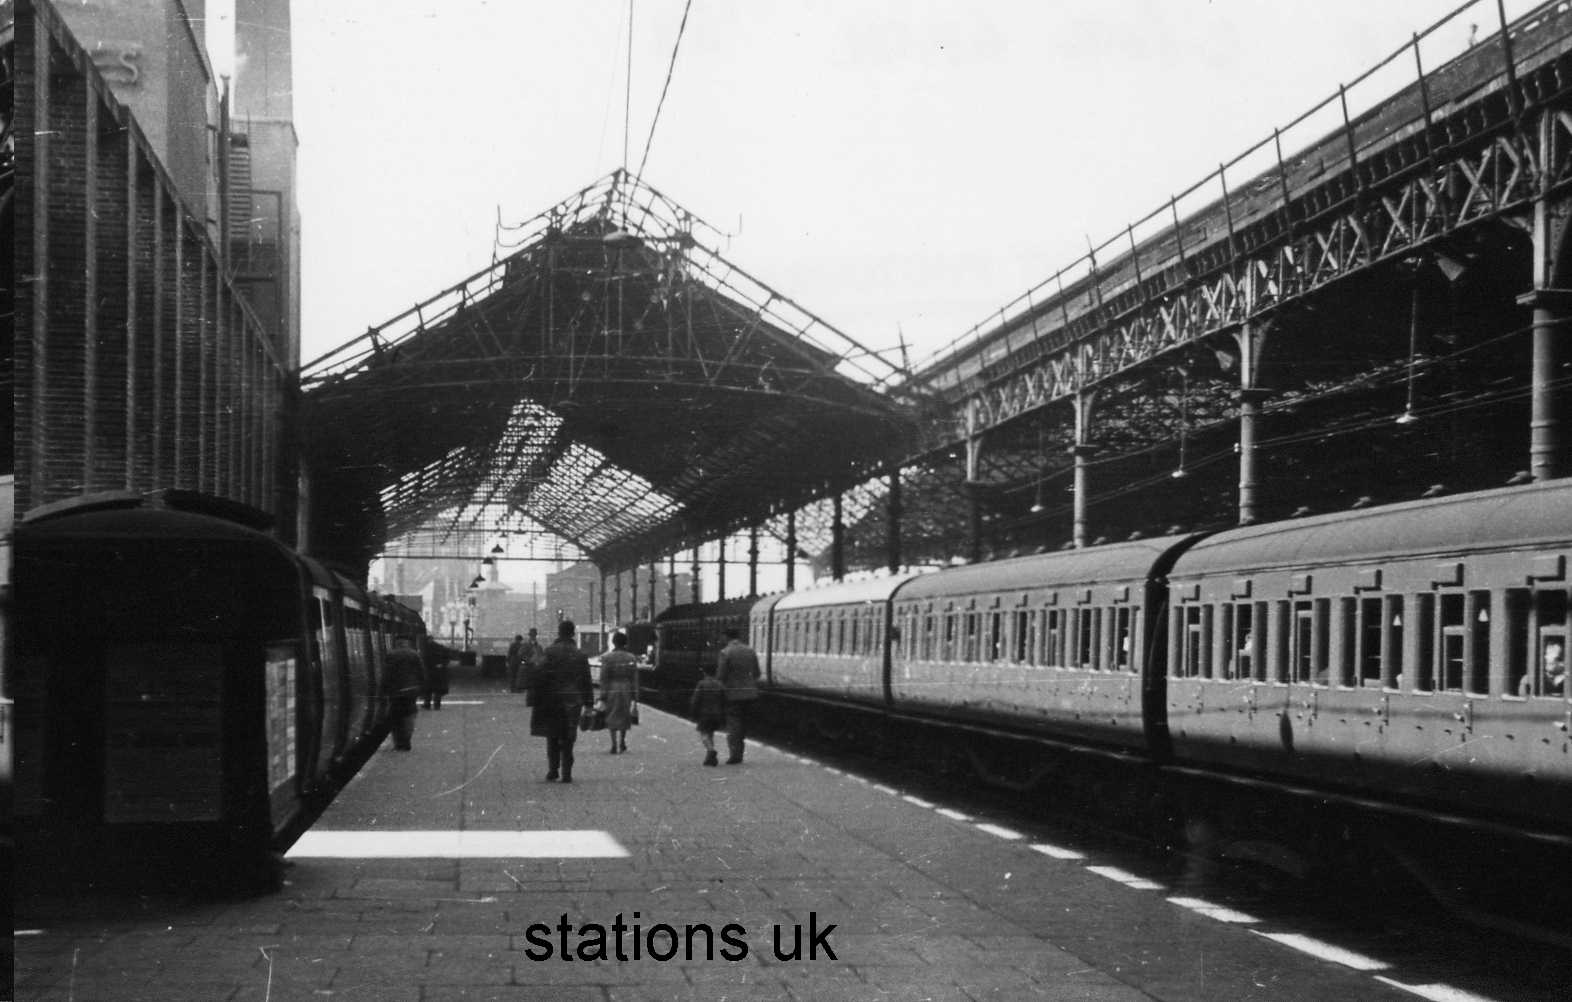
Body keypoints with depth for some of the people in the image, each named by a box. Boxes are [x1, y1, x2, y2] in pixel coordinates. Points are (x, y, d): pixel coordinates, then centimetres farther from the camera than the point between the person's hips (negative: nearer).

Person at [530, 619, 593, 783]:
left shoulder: (549, 652, -6)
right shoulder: (580, 655, 4)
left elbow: (542, 677, -9)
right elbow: (586, 682, 6)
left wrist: (538, 700, -4)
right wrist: (588, 703, 11)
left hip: (551, 701, -2)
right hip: (573, 701, 2)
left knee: (552, 738, 10)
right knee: (568, 739, 8)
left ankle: (553, 771, 3)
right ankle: (566, 773, 3)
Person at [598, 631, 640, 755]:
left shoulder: (607, 658, -6)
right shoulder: (631, 659, 0)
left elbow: (603, 678, -7)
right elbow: (635, 679, 0)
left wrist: (602, 696, -4)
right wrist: (635, 697, 4)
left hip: (612, 691, -2)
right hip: (627, 691, 2)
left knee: (612, 718, 5)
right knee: (624, 716, 17)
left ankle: (614, 745, -2)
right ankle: (622, 743, 24)